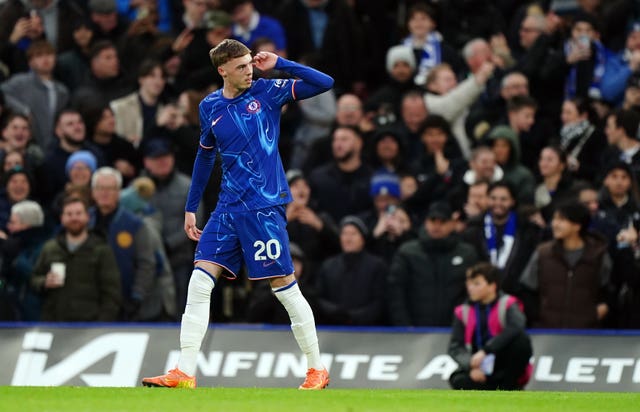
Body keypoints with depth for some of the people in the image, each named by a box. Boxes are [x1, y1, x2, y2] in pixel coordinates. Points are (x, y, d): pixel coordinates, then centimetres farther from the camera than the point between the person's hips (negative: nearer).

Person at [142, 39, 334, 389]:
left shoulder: (267, 92, -3)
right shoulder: (210, 107, 8)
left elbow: (324, 83, -9)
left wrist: (279, 64, -15)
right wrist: (191, 208, 21)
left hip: (265, 206, -4)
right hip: (228, 208, 4)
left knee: (285, 287, -2)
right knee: (199, 283, -5)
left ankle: (317, 370, 11)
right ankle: (184, 374, -5)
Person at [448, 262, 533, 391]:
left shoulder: (507, 305, -9)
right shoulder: (464, 312, 0)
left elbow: (517, 327, -31)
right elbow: (455, 347, -4)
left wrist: (485, 350, -36)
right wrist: (471, 366, -25)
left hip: (507, 367, -2)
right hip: (481, 370, 2)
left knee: (521, 339, -30)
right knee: (458, 381, -28)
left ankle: (509, 387, -13)